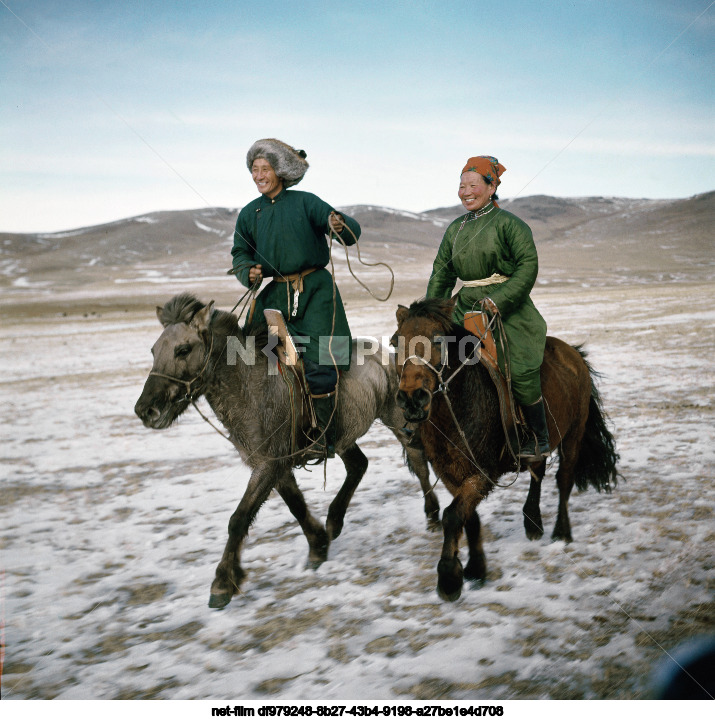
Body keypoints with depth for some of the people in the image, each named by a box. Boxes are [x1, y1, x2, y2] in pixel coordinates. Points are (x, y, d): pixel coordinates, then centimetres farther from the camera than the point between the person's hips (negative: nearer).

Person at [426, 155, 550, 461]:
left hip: (508, 310, -6)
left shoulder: (509, 224, -5)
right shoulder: (455, 228, 13)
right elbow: (441, 273, 15)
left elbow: (528, 267, -14)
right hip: (467, 309, 6)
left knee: (520, 372, -10)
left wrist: (498, 299, -23)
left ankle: (540, 438, 10)